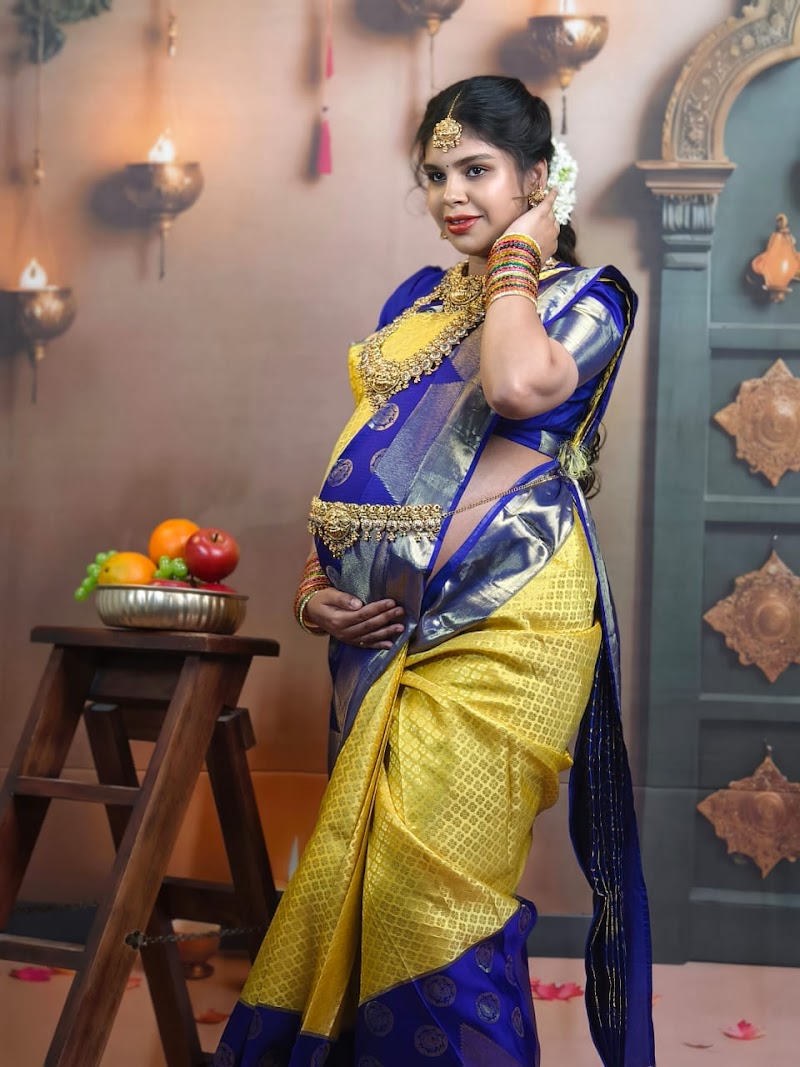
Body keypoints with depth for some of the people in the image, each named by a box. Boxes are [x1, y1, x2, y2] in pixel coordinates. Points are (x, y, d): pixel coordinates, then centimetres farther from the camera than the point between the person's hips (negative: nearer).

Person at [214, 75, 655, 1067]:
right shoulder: (417, 299, 19)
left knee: (431, 893, -8)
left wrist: (517, 259, -6)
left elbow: (520, 386, -23)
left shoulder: (584, 298, 2)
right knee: (353, 885, 9)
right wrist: (315, 580, 6)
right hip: (382, 629, 6)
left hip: (500, 630, -6)